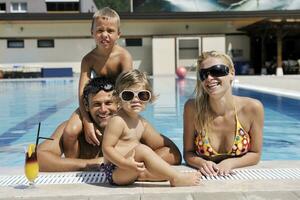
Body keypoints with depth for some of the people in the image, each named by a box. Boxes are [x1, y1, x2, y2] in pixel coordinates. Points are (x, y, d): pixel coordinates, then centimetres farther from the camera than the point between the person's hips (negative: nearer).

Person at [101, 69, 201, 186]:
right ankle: (176, 178, -24)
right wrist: (126, 163, -29)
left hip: (130, 172, 9)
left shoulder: (142, 123, 9)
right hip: (114, 172, -9)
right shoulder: (118, 121, -15)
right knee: (142, 149, -30)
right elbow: (107, 148, -20)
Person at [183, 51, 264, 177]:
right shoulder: (192, 108, -13)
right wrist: (201, 163, -21)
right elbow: (188, 152, -2)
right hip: (205, 177, 1)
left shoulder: (252, 108, -14)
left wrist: (230, 163, -18)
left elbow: (255, 154, -2)